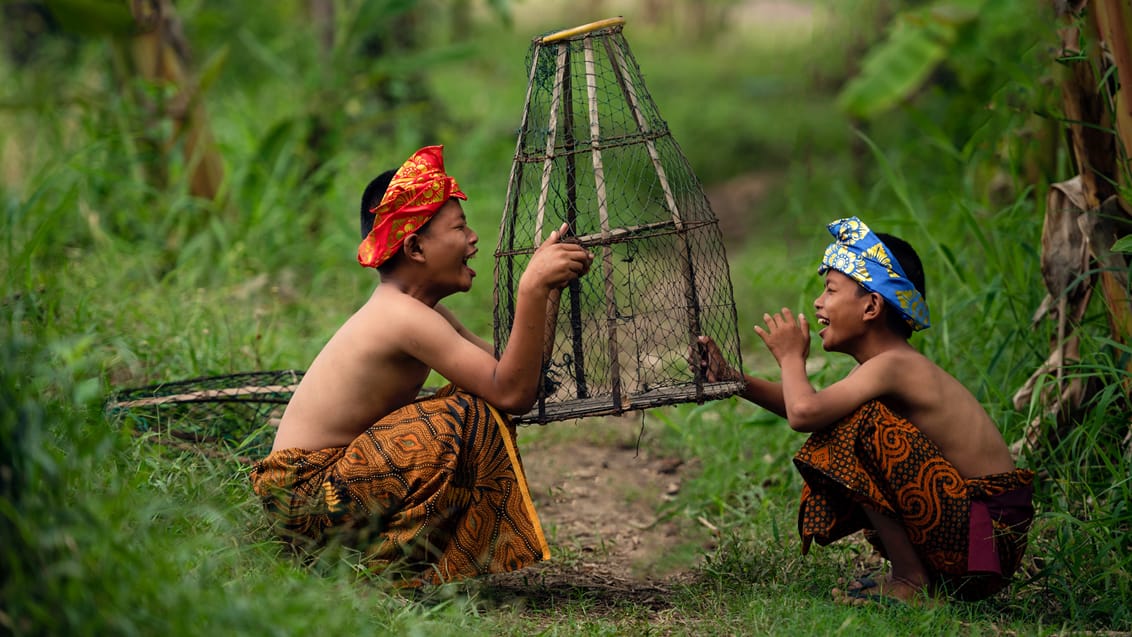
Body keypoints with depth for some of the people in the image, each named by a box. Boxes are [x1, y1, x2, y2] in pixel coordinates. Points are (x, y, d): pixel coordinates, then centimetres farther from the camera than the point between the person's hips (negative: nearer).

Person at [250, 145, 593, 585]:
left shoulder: (419, 311, 11)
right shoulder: (403, 316, -20)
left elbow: (509, 370, 10)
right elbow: (511, 393, -25)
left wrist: (551, 287, 5)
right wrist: (532, 289, -29)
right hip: (305, 496, -10)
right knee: (474, 416, -20)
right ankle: (400, 566, -11)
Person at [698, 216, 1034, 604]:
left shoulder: (893, 367, -17)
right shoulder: (896, 365, 12)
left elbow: (804, 412, -30)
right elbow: (815, 408, 22)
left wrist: (791, 358, -9)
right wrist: (732, 380, 14)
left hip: (989, 537, -10)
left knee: (858, 427, -21)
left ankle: (910, 581, -13)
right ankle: (924, 575, 14)